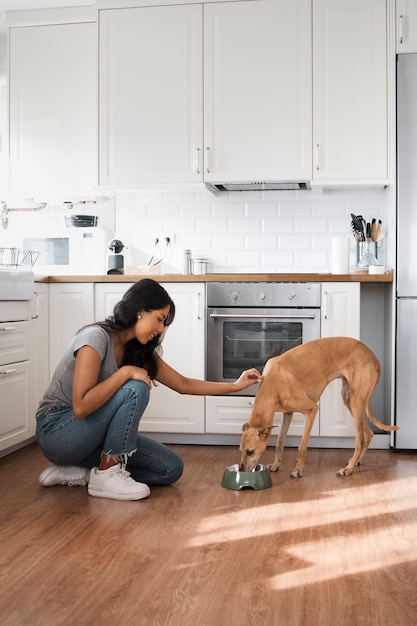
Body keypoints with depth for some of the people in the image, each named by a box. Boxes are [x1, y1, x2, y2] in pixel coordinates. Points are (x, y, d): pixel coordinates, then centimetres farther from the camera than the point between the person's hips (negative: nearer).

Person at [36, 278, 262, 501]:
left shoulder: (139, 350, 3)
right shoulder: (96, 337, -21)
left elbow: (184, 384, 10)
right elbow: (81, 407, -29)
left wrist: (236, 385, 9)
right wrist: (125, 373, -26)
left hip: (94, 434, 8)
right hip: (58, 432, -8)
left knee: (171, 468, -2)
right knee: (135, 390, -28)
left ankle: (80, 473, 1)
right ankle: (107, 475, -17)